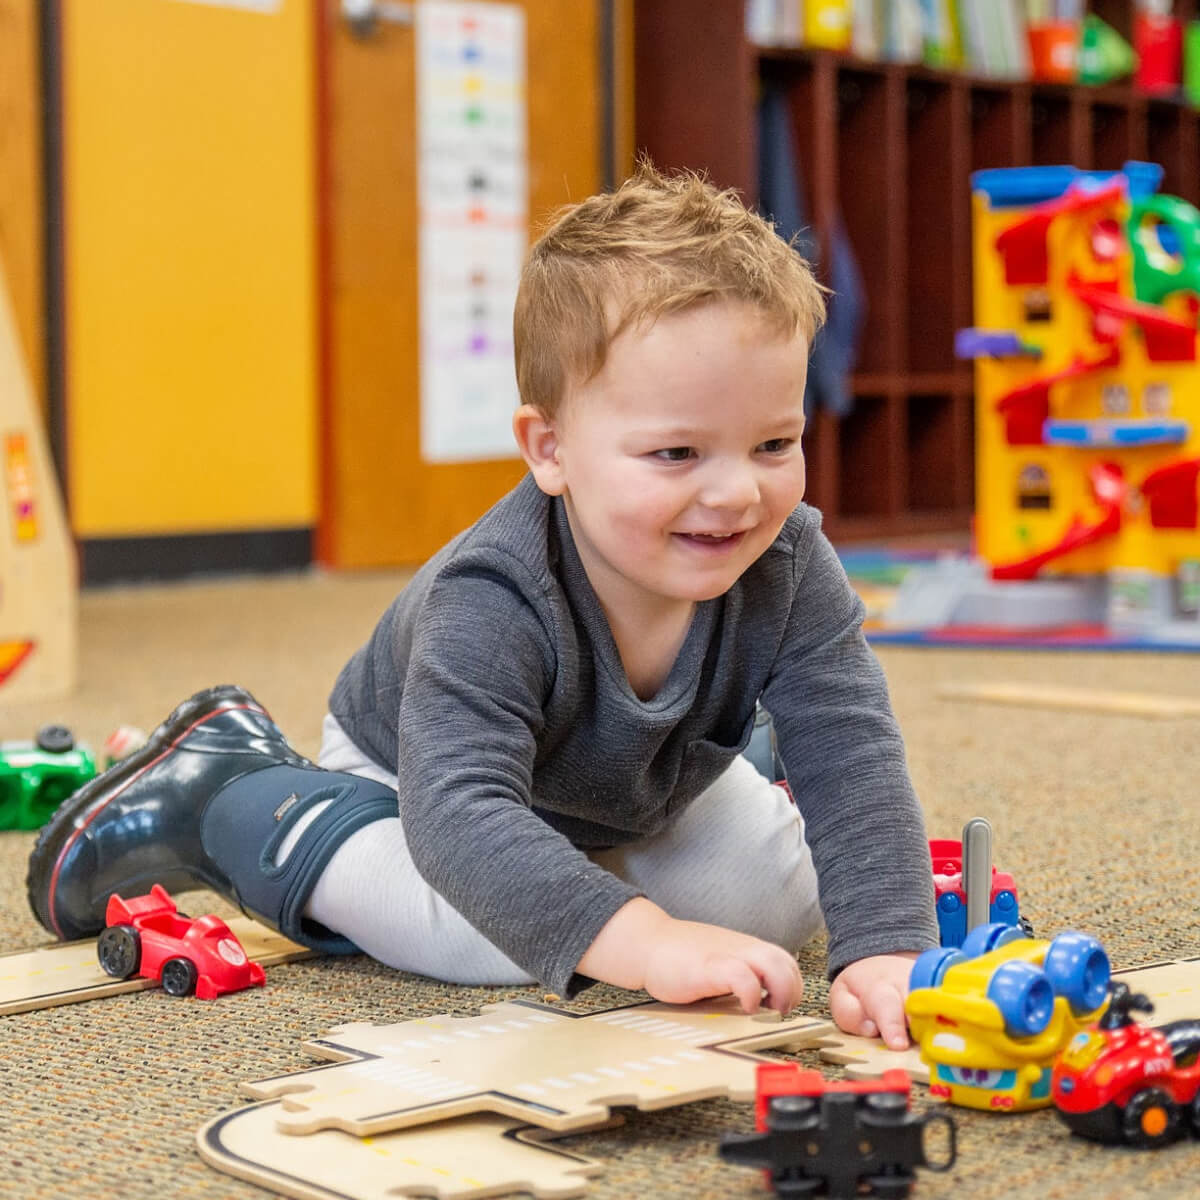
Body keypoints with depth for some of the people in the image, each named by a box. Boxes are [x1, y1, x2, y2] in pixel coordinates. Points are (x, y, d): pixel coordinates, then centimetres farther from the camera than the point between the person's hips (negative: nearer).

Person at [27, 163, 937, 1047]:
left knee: (782, 895, -6)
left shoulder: (788, 567, -31)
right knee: (501, 935, -26)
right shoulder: (492, 602, -45)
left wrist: (887, 947, -50)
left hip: (646, 789, 5)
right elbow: (455, 812, -55)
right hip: (410, 769, -4)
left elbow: (854, 756, -33)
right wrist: (643, 940, -67)